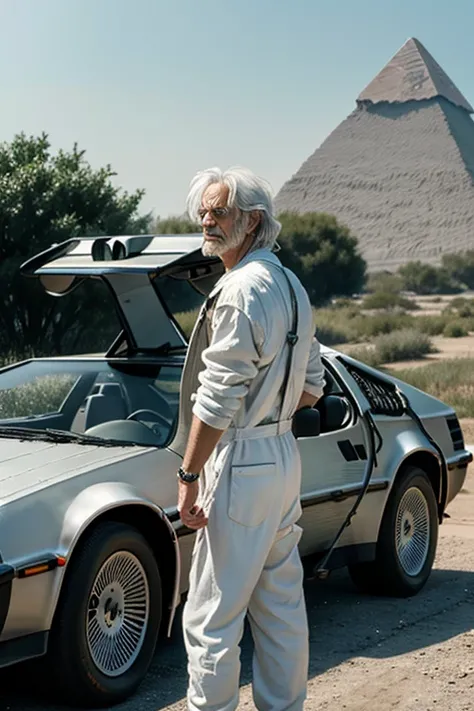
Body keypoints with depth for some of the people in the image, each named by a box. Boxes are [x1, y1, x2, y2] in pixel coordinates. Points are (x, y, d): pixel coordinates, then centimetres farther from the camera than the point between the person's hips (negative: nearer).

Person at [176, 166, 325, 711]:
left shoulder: (241, 290, -17)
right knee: (281, 604, 16)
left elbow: (217, 400, -20)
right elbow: (311, 388, 21)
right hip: (285, 457, 10)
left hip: (241, 463, -10)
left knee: (212, 614, -4)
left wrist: (189, 475, -15)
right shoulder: (292, 287, 13)